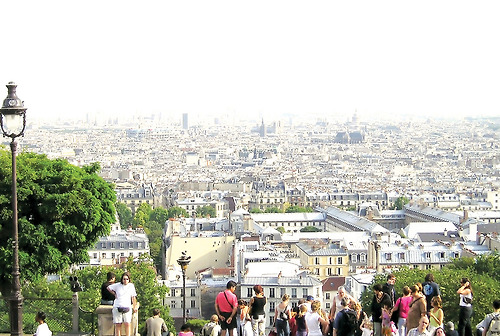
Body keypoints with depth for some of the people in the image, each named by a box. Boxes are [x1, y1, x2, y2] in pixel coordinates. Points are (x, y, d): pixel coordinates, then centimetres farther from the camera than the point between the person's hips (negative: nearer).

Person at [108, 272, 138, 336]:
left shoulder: (131, 286, 6)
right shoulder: (117, 285, 4)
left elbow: (133, 297, 12)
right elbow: (108, 288, 18)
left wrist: (135, 307, 12)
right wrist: (114, 294, 12)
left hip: (127, 307, 0)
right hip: (117, 307, 0)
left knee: (127, 324, -12)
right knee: (118, 325, 0)